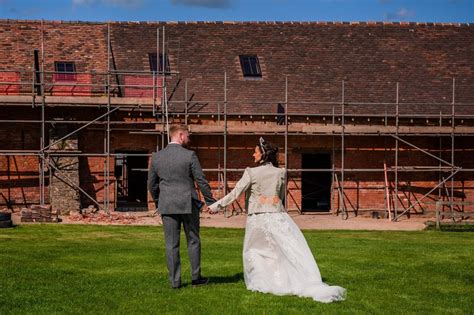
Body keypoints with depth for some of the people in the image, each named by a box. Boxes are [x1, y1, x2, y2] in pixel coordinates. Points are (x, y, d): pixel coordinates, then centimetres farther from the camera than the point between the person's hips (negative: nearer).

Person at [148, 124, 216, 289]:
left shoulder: (156, 157, 2)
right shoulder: (189, 155, -9)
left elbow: (151, 184, 9)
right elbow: (201, 181, -7)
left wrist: (158, 202, 23)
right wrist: (210, 201, 3)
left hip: (167, 206, 3)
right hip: (188, 204, -2)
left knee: (171, 244, 6)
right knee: (193, 241, 12)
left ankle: (175, 280, 7)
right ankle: (195, 276, 17)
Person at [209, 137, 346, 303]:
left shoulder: (251, 172, -6)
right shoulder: (280, 172, 5)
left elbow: (235, 193, -6)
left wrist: (216, 205, 0)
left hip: (258, 217, -3)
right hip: (277, 215, 3)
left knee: (254, 251, 15)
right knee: (293, 251, 1)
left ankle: (258, 283, 13)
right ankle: (310, 284, -6)